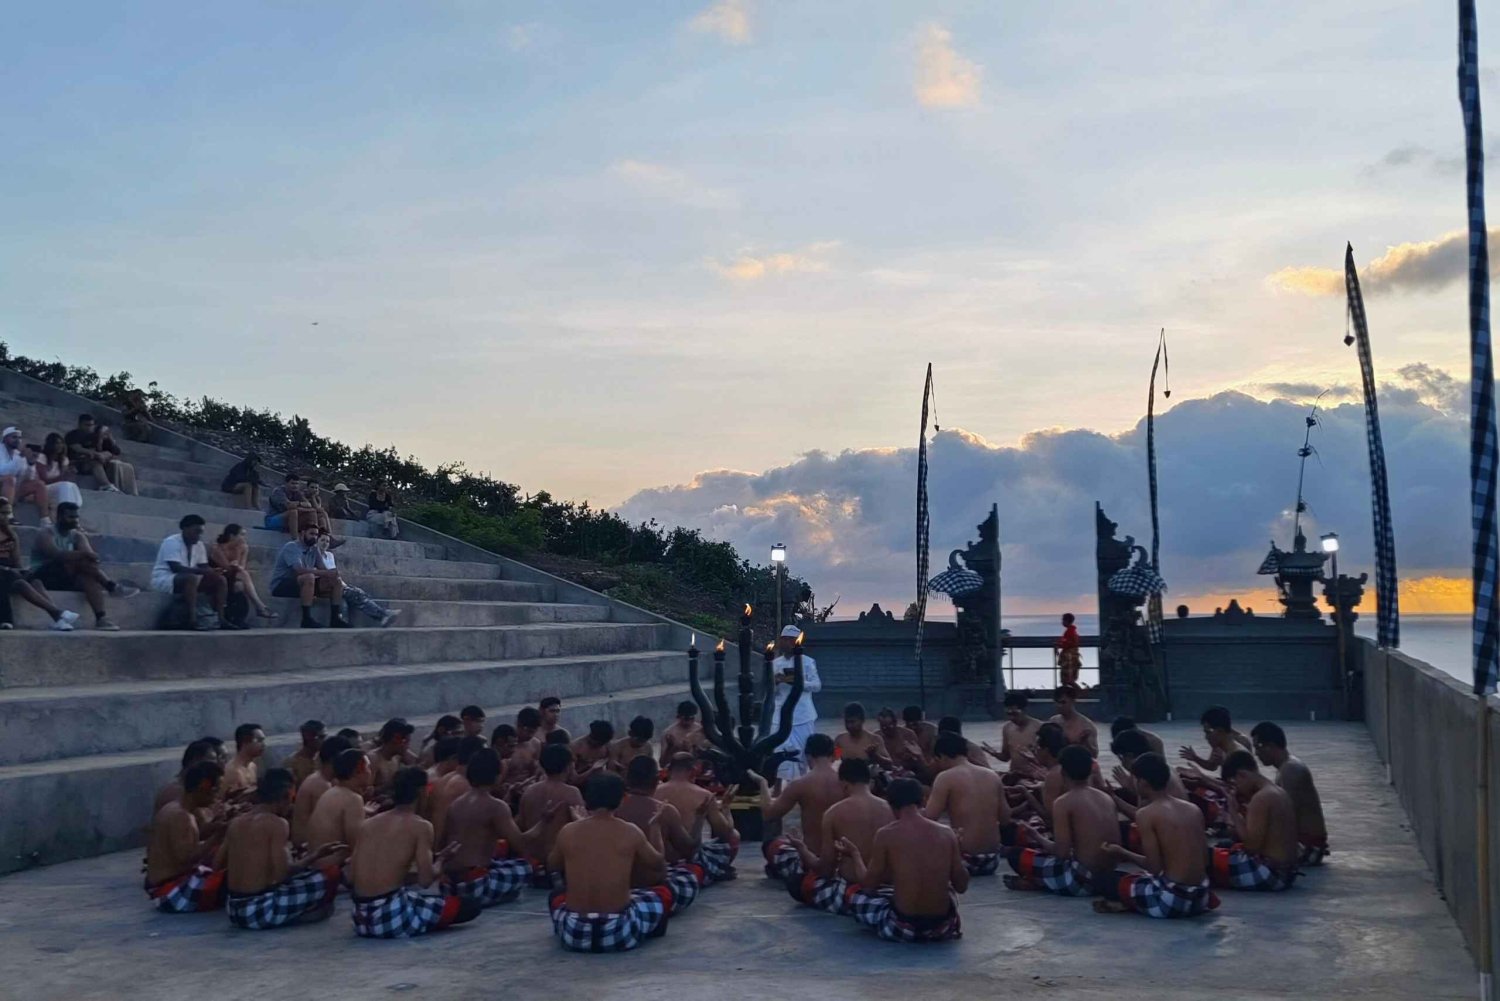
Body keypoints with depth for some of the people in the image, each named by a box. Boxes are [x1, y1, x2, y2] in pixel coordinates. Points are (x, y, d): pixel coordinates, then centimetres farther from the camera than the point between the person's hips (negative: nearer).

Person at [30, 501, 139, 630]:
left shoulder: (77, 536, 11)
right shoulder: (46, 534, -7)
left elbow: (90, 556, -6)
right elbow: (57, 555, -27)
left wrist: (89, 557, -30)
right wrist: (83, 554, -38)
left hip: (67, 579, 5)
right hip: (44, 577, -5)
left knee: (89, 574, -28)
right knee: (79, 561, -29)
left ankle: (101, 618, -42)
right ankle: (112, 586, -37)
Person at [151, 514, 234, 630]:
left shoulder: (199, 545, 5)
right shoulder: (171, 542, -19)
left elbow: (204, 567, 6)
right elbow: (176, 568, -29)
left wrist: (212, 571, -19)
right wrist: (201, 571, -35)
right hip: (164, 579, -8)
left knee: (220, 580, -6)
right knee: (191, 578, -38)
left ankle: (221, 619, -11)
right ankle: (193, 620, -38)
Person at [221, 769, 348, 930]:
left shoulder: (236, 822, 8)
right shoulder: (277, 823, -12)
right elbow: (282, 873, -19)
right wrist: (310, 858, -1)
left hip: (234, 911, 7)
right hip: (261, 910, -7)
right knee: (330, 872, -2)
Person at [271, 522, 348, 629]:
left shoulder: (314, 549, 8)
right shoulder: (291, 547, -16)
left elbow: (323, 569, 2)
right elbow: (300, 570, -30)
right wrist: (326, 573, -33)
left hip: (302, 584, 8)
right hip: (281, 586, -8)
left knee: (337, 582, -4)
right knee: (309, 577, -38)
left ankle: (335, 618, -8)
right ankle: (307, 619, -34)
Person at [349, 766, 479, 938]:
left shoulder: (369, 824, 11)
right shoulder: (420, 826, -5)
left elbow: (351, 877, 12)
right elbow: (425, 880, -11)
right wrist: (441, 860, 11)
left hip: (362, 920, 6)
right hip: (393, 916, -6)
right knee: (471, 907, 7)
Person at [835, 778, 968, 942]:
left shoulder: (886, 834, -8)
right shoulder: (946, 833, 0)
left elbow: (869, 884, -1)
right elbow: (961, 886, 8)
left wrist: (855, 854, 16)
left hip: (903, 928, -4)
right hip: (943, 927, 4)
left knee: (854, 893, 22)